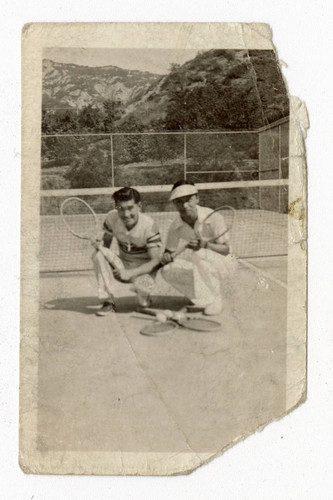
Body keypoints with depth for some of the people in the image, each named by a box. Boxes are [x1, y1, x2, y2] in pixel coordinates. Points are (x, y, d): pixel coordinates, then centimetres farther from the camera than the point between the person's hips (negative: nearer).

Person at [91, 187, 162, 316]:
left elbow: (156, 260, -24)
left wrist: (131, 273, -36)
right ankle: (108, 302, -17)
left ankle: (143, 296, 7)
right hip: (122, 266, 4)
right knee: (98, 254, -24)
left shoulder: (148, 225, -22)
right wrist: (99, 243, -24)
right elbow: (106, 242, 2)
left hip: (143, 270, -4)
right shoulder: (112, 218, -12)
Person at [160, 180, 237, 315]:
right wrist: (166, 257, -24)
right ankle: (206, 298, 0)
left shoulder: (213, 217, -21)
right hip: (204, 268, 5)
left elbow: (226, 249, -17)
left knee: (200, 255, -36)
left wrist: (205, 245, -36)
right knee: (168, 270, -20)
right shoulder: (175, 227, -9)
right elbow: (170, 251, 2)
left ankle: (216, 298, -15)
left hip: (224, 263, -5)